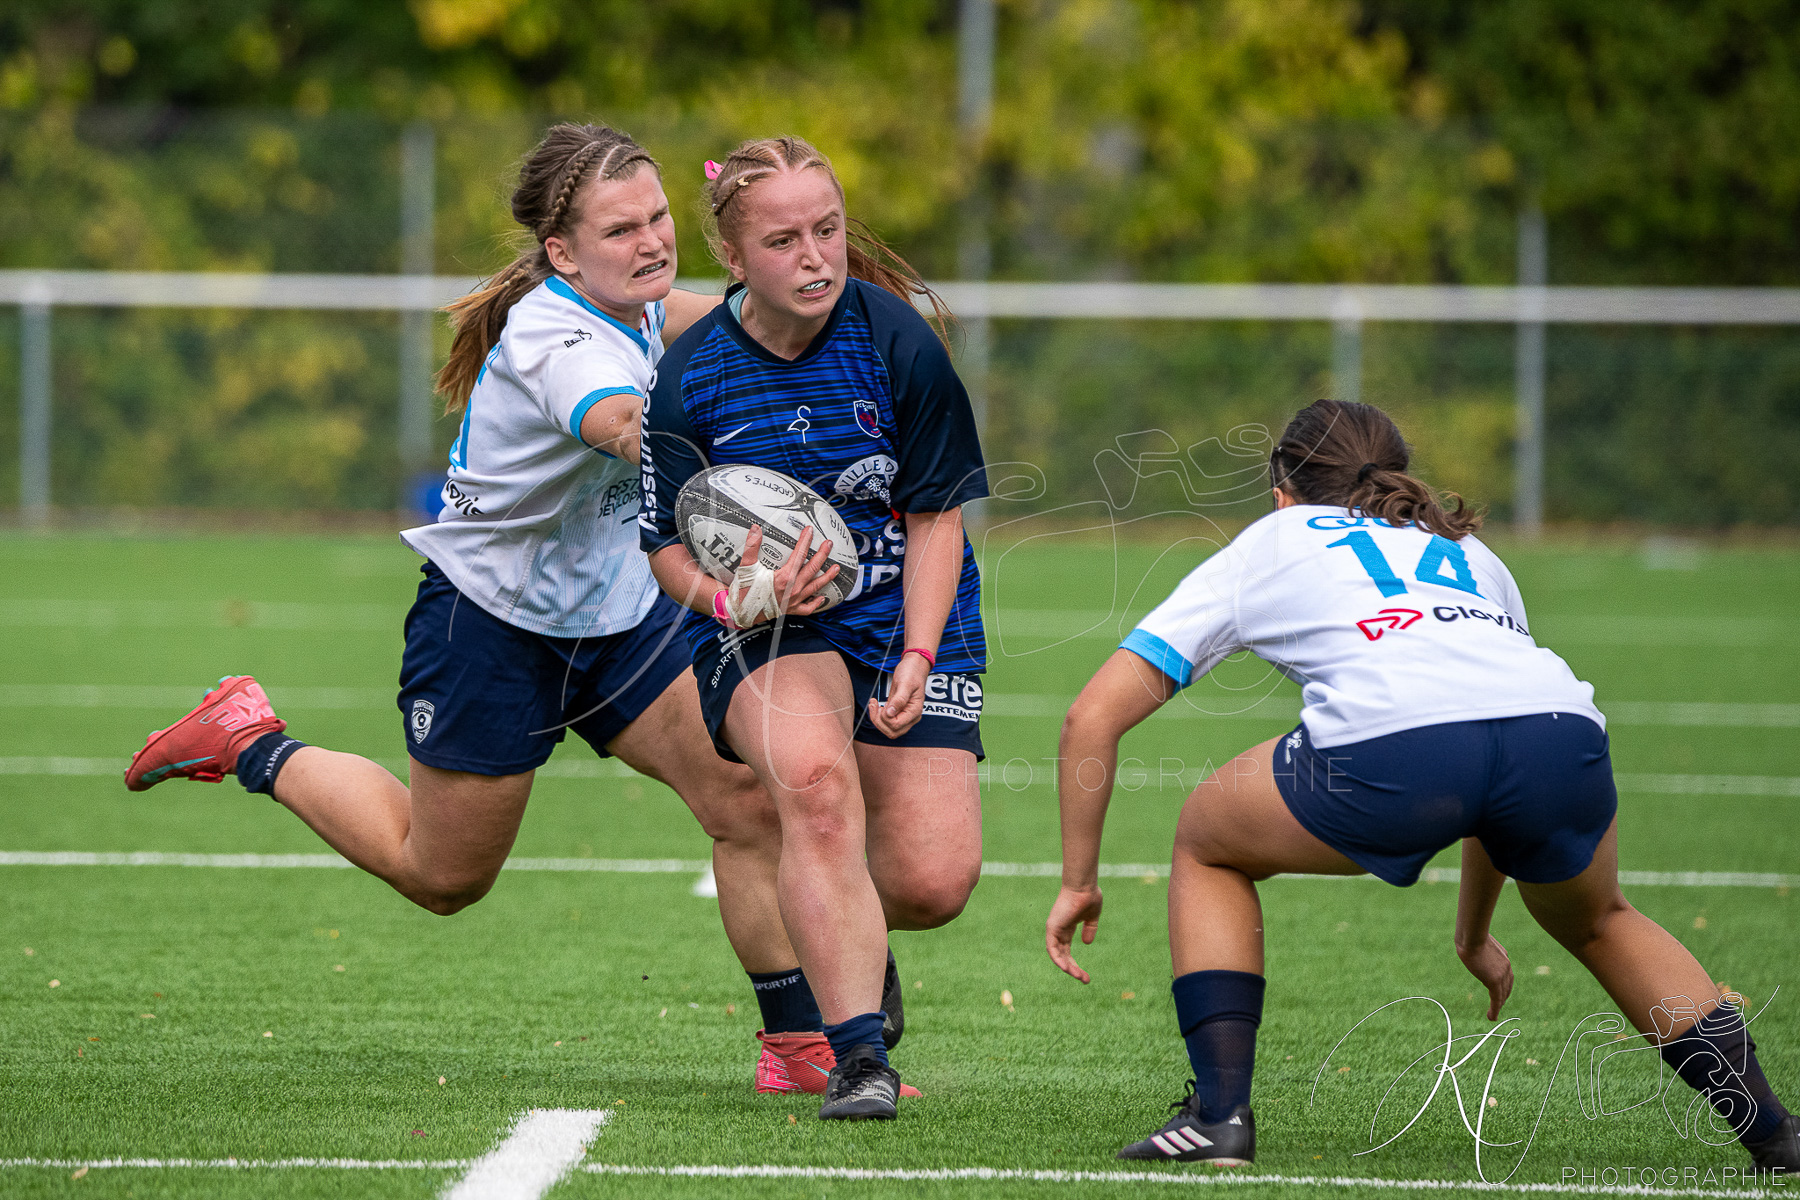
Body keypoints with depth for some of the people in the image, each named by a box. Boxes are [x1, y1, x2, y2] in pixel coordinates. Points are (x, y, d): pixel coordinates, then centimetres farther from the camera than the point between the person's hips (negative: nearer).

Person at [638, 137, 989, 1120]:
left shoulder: (895, 338, -12)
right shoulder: (690, 377, -11)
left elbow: (937, 512, -4)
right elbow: (670, 542, -3)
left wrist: (917, 656, -15)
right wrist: (736, 598, -25)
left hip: (909, 621, 1)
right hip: (765, 630, -1)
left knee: (933, 882, -11)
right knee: (815, 779, -35)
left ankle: (849, 934, 29)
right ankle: (855, 1052, -28)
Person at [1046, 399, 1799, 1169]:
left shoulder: (1261, 549, 31)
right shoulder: (1471, 555, 40)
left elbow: (1093, 717, 25)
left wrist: (1078, 882, 34)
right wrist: (1474, 934, 57)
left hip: (1388, 744, -4)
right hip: (1561, 726, 4)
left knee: (1206, 846, 26)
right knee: (1597, 923, 35)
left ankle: (1219, 1112, 14)